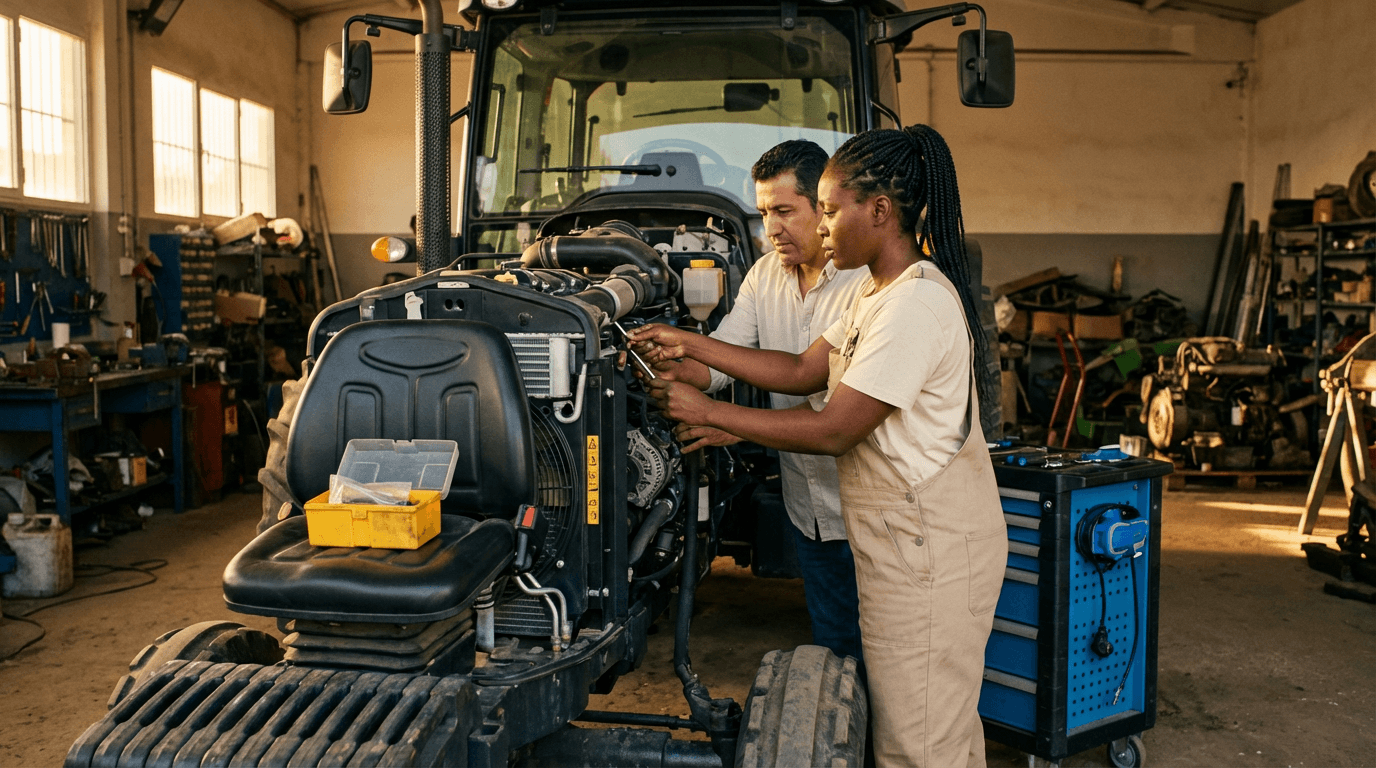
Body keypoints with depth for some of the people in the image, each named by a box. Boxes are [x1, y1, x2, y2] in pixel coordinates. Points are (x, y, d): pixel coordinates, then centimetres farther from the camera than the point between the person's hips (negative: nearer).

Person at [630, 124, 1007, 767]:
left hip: (928, 546, -10)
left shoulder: (917, 305, -22)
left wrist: (706, 412, -16)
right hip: (906, 538, 10)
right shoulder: (880, 294, 12)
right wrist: (692, 346, 7)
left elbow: (833, 431, -22)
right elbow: (803, 371, 13)